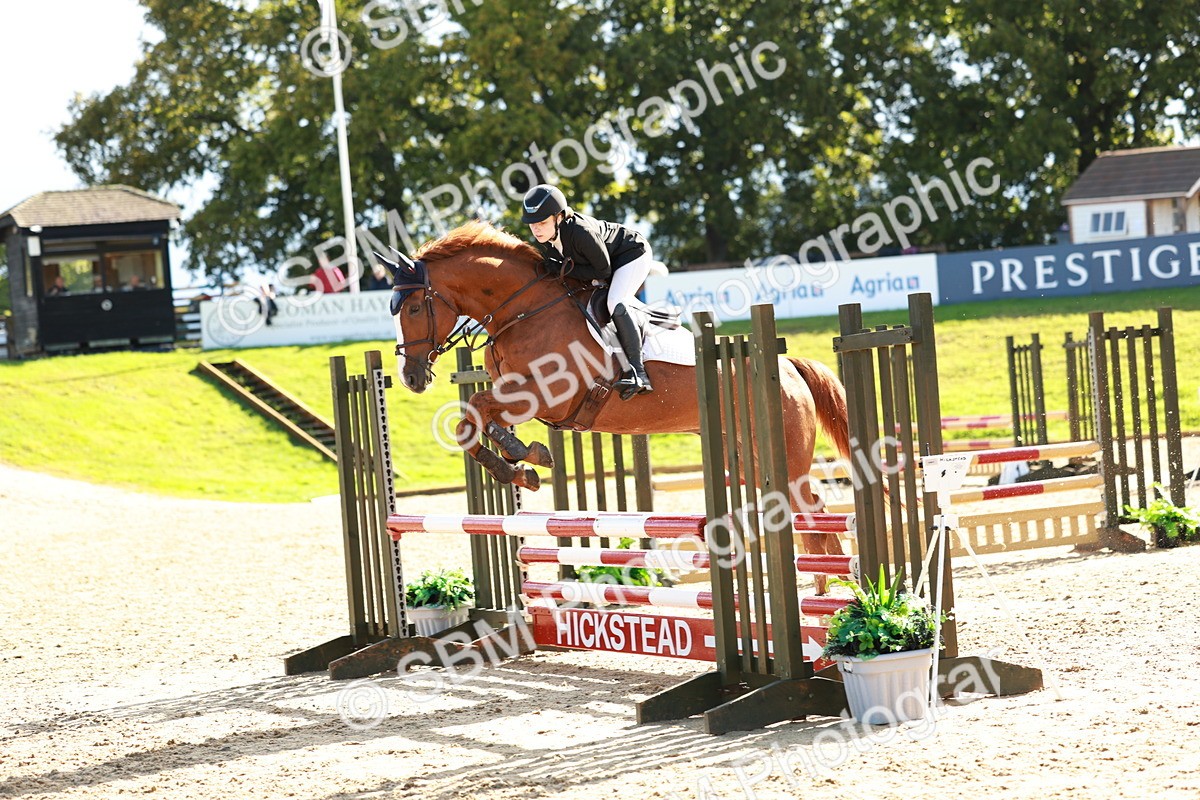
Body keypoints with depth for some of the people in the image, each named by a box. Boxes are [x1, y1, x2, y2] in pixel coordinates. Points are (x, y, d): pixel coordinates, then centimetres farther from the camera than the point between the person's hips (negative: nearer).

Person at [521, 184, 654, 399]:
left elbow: (603, 271, -28)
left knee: (615, 304, -28)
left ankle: (638, 373, -28)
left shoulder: (581, 232, -40)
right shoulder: (544, 238, -16)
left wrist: (567, 269, -31)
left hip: (633, 254, -9)